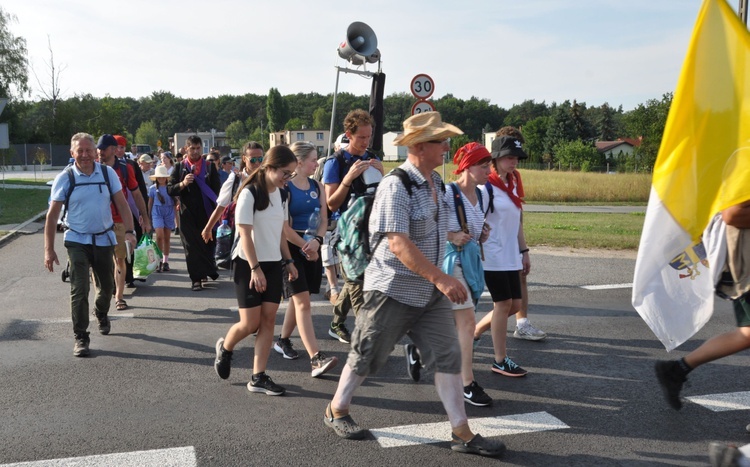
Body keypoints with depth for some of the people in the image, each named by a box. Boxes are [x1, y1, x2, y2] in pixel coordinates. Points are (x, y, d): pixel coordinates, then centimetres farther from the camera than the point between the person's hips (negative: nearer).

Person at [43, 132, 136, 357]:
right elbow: (52, 215, -3)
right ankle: (80, 337, 2)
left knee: (106, 286, 15)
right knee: (79, 289, -10)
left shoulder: (107, 173, -3)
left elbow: (122, 204, 1)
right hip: (77, 241, -2)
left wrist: (129, 231, -13)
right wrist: (49, 249, -7)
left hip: (104, 239, 2)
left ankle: (101, 315, 47)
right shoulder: (64, 178, -7)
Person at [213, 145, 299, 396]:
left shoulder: (280, 194, 7)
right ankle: (225, 348, 29)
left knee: (268, 320, 2)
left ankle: (258, 378, 7)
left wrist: (288, 260, 10)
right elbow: (245, 234, -17)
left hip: (273, 264, 7)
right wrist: (255, 268, -20)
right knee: (250, 324, -3)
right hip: (249, 265, -6)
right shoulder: (249, 193, -14)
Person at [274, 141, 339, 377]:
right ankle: (316, 358, -16)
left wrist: (316, 241, -12)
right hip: (291, 248, -6)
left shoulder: (317, 186, 8)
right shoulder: (284, 187, -11)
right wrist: (305, 247, -10)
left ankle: (283, 340, 35)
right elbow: (283, 227, -14)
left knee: (298, 298, 15)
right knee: (302, 302, -11)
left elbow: (323, 219, 6)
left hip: (312, 248, 6)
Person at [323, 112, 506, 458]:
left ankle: (462, 433, 11)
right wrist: (440, 279, -31)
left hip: (430, 291, 7)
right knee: (367, 356, 9)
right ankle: (336, 411, 31)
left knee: (448, 356, 3)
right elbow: (399, 244, -29)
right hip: (393, 290, -7)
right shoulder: (396, 186, -21)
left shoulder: (436, 182, 6)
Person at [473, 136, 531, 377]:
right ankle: (500, 360, 10)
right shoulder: (487, 188, -12)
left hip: (511, 257, 8)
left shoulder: (512, 186, 13)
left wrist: (523, 251, 16)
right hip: (492, 256, -8)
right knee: (503, 303, -2)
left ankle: (473, 331, 26)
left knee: (514, 304, 9)